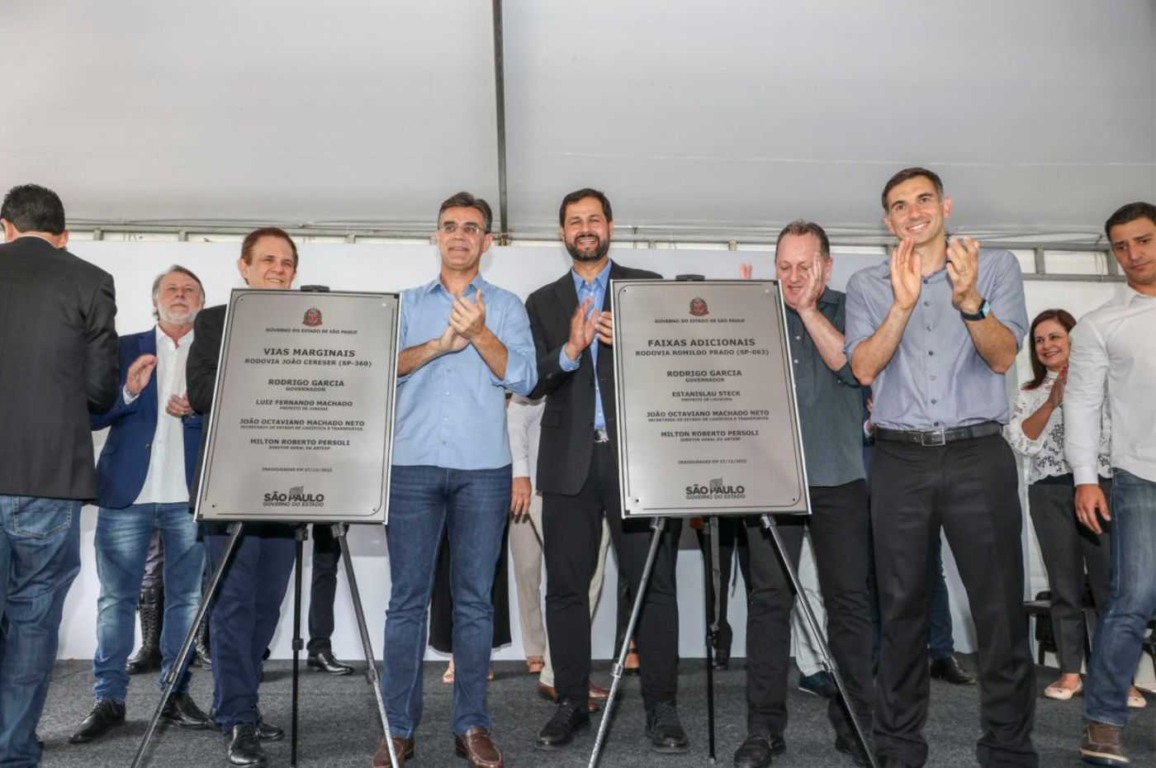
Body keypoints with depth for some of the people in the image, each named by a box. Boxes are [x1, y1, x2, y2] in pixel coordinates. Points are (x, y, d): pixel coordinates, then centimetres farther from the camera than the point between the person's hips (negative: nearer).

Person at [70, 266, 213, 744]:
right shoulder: (125, 348, 9)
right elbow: (91, 415, 3)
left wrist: (196, 411, -19)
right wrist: (128, 391, -16)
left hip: (190, 496, 0)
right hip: (127, 493, 1)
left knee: (186, 596, 5)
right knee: (116, 597, 3)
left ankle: (176, 694, 16)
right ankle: (109, 700, 12)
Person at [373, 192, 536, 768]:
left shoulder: (506, 307, 11)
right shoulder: (407, 303, 14)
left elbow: (522, 380, -1)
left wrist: (480, 334, -15)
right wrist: (440, 344, -14)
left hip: (483, 468, 0)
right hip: (413, 465, 1)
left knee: (474, 598, 4)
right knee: (407, 597, 1)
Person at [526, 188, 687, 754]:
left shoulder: (648, 285, 11)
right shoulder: (542, 302, 14)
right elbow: (531, 382, 3)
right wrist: (569, 351, -15)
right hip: (570, 460, 2)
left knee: (654, 584, -1)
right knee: (565, 587, 6)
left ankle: (661, 709, 9)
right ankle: (571, 704, 19)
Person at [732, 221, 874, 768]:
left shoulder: (848, 310, 8)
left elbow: (852, 366, -10)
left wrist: (808, 309, -9)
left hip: (839, 477, 0)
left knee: (848, 597, 4)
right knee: (769, 597, -1)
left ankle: (854, 722, 16)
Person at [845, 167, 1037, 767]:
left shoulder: (997, 267, 6)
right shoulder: (867, 285, 9)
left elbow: (1002, 357, -6)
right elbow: (864, 369, -4)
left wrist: (969, 301, -24)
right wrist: (903, 303, -18)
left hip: (979, 454, -1)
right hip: (900, 459, 1)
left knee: (1000, 605, 1)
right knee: (901, 605, 6)